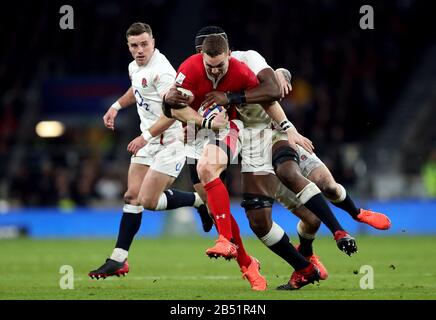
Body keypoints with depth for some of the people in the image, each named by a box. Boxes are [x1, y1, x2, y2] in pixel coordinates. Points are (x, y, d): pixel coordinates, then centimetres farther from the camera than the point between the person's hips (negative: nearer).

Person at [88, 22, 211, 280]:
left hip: (169, 142, -9)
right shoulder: (135, 67, 9)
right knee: (132, 196, 3)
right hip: (148, 141, 9)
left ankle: (200, 200, 12)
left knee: (148, 201, -11)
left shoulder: (162, 71, -20)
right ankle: (118, 260, 5)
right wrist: (116, 107, 26)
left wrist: (145, 137, -22)